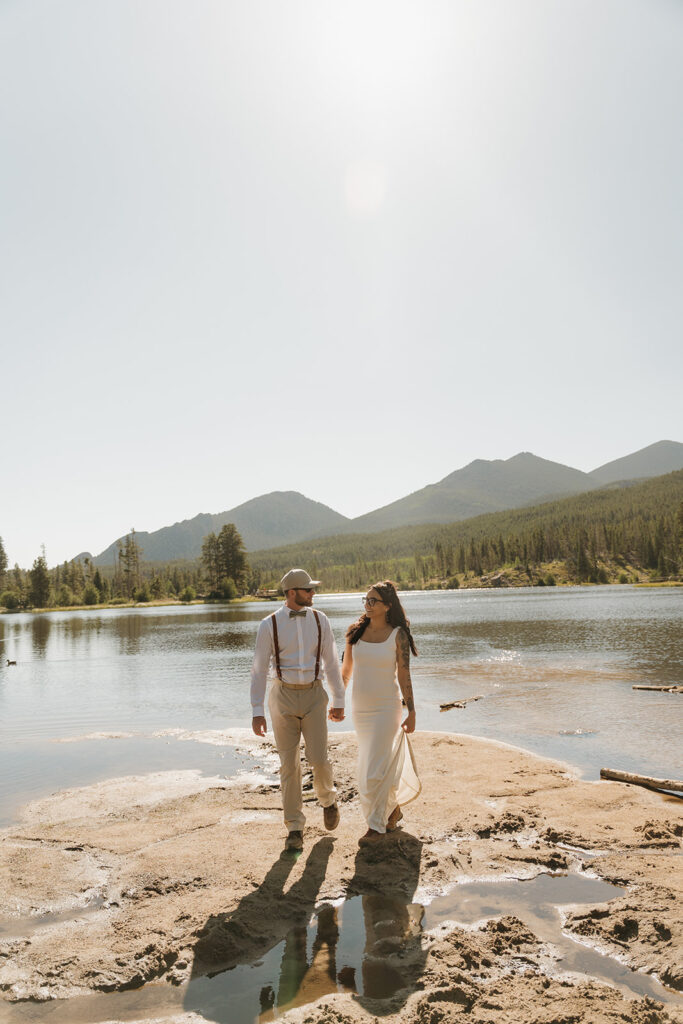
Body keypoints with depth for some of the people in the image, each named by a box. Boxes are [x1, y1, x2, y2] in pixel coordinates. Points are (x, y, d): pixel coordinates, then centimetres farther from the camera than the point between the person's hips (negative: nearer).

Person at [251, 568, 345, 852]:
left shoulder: (319, 620, 0)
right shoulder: (270, 625, -8)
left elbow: (331, 662, 6)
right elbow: (259, 669, -6)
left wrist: (339, 701, 8)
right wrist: (257, 712, -10)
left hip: (313, 696, 1)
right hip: (283, 697, -1)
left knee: (319, 759, -5)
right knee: (289, 765, 2)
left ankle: (328, 800, 29)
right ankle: (295, 829, 16)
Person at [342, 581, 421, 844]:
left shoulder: (398, 635, -10)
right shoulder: (355, 631, 0)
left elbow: (404, 676, -8)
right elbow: (346, 670, 9)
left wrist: (411, 712, -8)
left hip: (386, 707, -4)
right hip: (360, 708, 4)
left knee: (376, 767, -3)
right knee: (379, 762, 17)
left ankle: (376, 825, 13)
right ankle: (393, 808, 39)